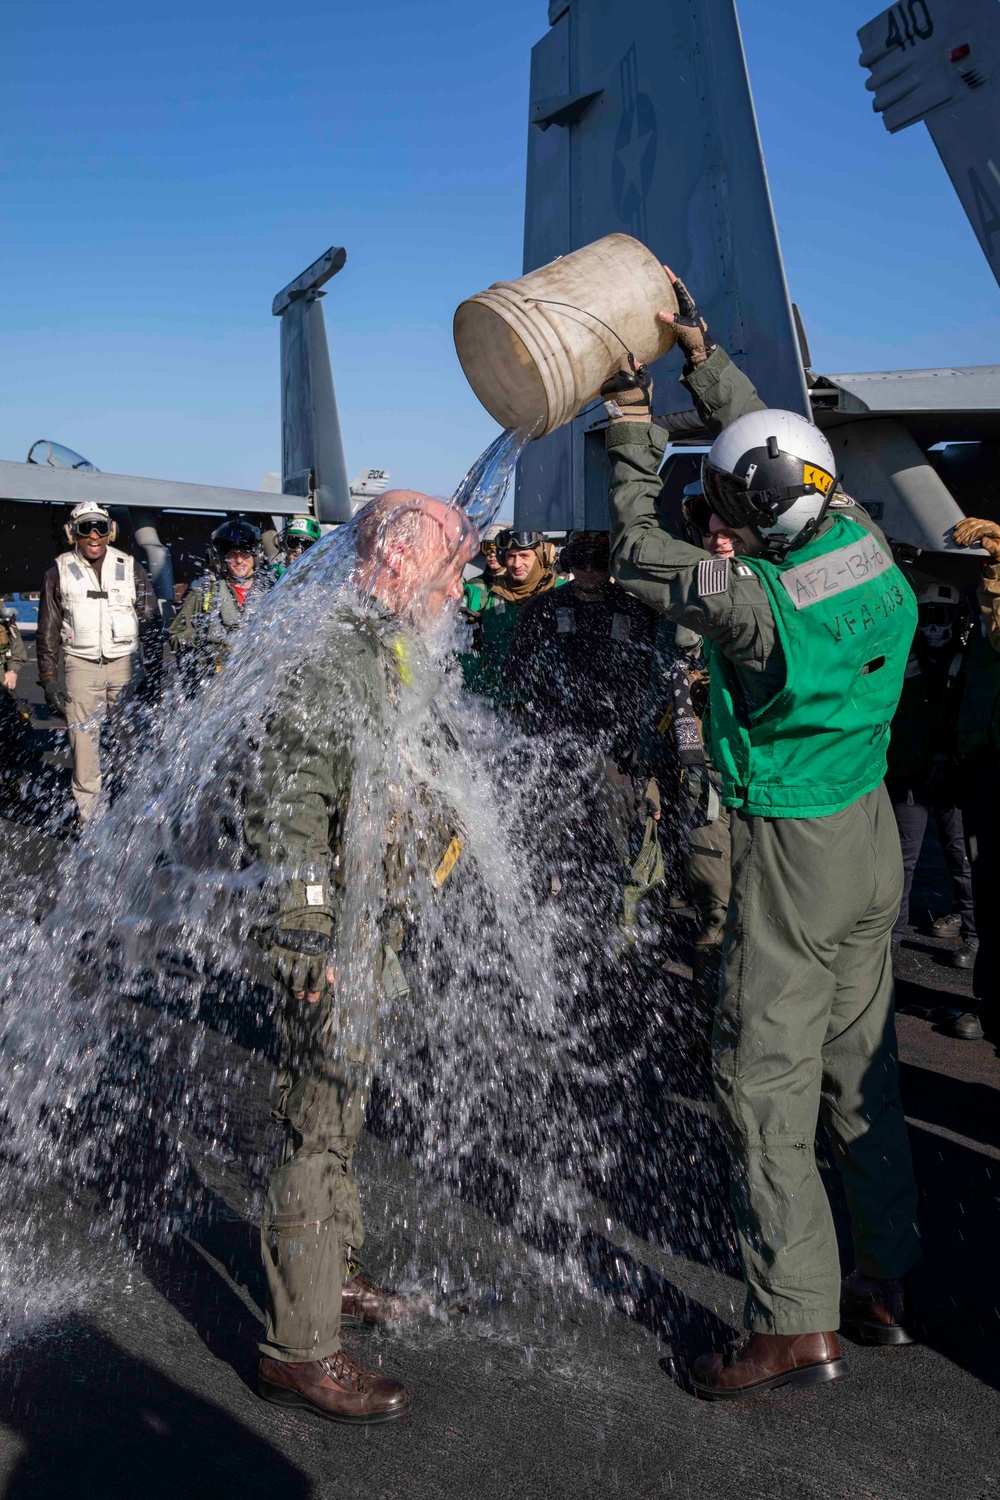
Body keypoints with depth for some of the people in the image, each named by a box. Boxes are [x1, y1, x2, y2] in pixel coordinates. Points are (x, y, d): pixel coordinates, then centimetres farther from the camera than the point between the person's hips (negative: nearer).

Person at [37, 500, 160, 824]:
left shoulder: (131, 569, 5)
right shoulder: (60, 572, 5)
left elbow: (151, 624, 8)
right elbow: (47, 632, 8)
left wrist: (153, 675, 3)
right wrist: (49, 682, 2)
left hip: (125, 662, 0)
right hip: (81, 664, 0)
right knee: (83, 743, -4)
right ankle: (86, 816, 3)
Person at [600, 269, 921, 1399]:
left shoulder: (757, 603, -23)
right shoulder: (865, 545, -2)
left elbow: (638, 557, -7)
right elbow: (768, 441, 12)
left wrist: (631, 416, 2)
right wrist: (697, 347, 14)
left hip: (794, 851, -8)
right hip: (873, 837, 8)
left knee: (764, 1081, 2)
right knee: (859, 1067, 18)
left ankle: (796, 1326, 11)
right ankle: (885, 1285, 32)